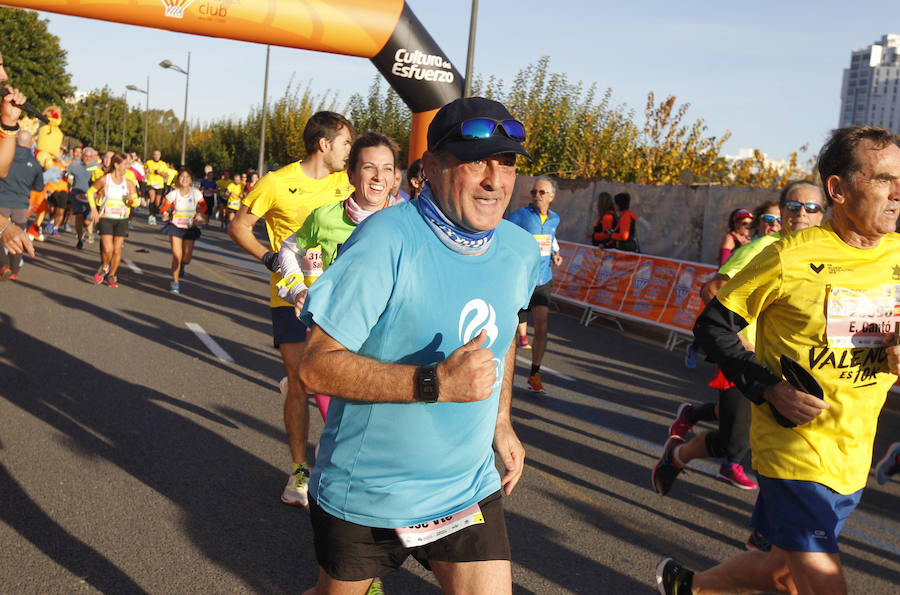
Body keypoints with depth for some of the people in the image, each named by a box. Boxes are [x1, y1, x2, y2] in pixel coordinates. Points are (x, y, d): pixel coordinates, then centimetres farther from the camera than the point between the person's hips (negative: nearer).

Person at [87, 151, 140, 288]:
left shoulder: (128, 183, 1)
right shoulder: (104, 179, -6)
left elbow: (136, 202, 9)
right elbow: (90, 192, 9)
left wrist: (131, 199, -15)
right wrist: (93, 209, 0)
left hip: (122, 220, 3)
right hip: (106, 218, -2)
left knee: (117, 250, 3)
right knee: (107, 249, -13)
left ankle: (112, 275, 22)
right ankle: (104, 268, 18)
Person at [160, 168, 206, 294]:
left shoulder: (196, 193, -6)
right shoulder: (173, 194, -9)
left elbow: (203, 206, 10)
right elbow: (164, 208, -2)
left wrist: (199, 215, -8)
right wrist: (165, 215, -23)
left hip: (190, 228, 1)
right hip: (175, 227, -1)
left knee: (186, 259, -1)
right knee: (177, 256, -11)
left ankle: (181, 266, 40)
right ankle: (175, 282, 9)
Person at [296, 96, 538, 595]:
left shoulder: (521, 251, -2)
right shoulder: (387, 240, -24)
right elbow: (315, 367, -26)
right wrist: (434, 383, -33)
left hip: (468, 490, 5)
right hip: (364, 495, -4)